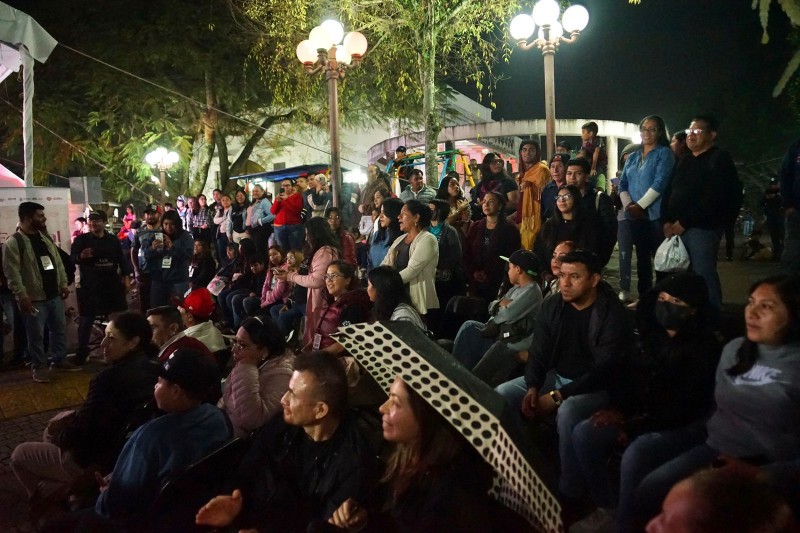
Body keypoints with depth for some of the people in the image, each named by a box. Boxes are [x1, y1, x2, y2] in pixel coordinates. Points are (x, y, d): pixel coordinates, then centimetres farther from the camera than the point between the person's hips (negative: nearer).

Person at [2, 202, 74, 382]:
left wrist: (63, 284, 11)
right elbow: (12, 272, -17)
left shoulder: (45, 237, 9)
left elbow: (58, 262, 15)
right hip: (34, 298, -7)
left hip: (54, 294, 7)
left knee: (60, 329, 15)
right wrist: (21, 296, -20)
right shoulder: (13, 243, -14)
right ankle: (39, 367, 18)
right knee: (36, 335, 4)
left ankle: (60, 360, 29)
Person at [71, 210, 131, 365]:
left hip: (112, 284, 3)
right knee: (86, 320, 0)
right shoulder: (82, 240, -1)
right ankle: (81, 353, 10)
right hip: (89, 286, -3)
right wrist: (81, 256, -30)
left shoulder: (113, 239, 10)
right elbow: (72, 259, -8)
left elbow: (121, 259, 14)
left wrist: (126, 278, 9)